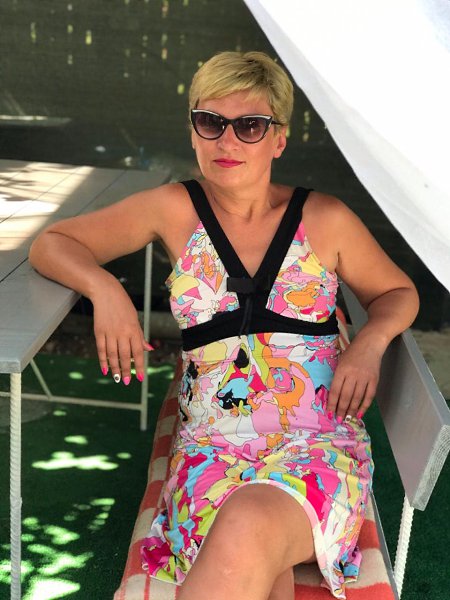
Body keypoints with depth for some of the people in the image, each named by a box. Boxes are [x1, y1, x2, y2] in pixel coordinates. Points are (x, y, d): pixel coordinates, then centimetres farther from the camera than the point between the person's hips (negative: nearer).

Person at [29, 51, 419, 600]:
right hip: (211, 445, 0)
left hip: (320, 444, 1)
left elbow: (398, 292, 21)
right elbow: (51, 245, 10)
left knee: (249, 529, -34)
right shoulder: (176, 210, 5)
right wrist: (105, 288, -11)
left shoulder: (324, 220, 6)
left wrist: (370, 342, -2)